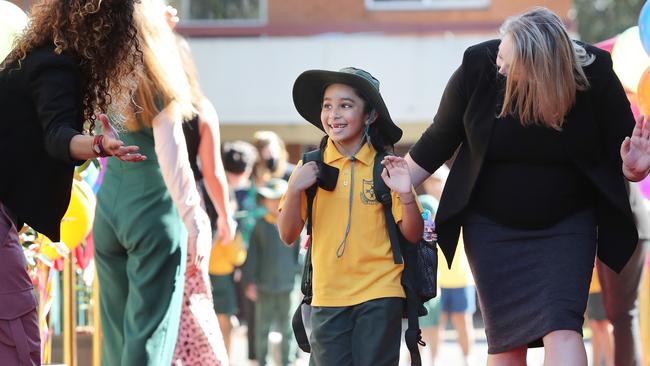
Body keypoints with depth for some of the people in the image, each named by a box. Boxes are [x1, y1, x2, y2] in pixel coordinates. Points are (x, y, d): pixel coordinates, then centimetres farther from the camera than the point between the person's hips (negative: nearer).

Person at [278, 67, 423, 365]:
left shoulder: (385, 167, 0)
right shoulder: (312, 168, 4)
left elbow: (412, 235, 1)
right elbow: (288, 236, 2)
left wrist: (406, 195, -17)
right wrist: (294, 189, -13)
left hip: (379, 295, -2)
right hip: (328, 297, 2)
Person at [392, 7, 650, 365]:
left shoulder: (594, 74, -18)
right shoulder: (479, 66, -16)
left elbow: (621, 151, -6)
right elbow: (439, 140, -2)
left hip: (566, 227, -1)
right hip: (493, 227, 1)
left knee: (561, 324, -20)